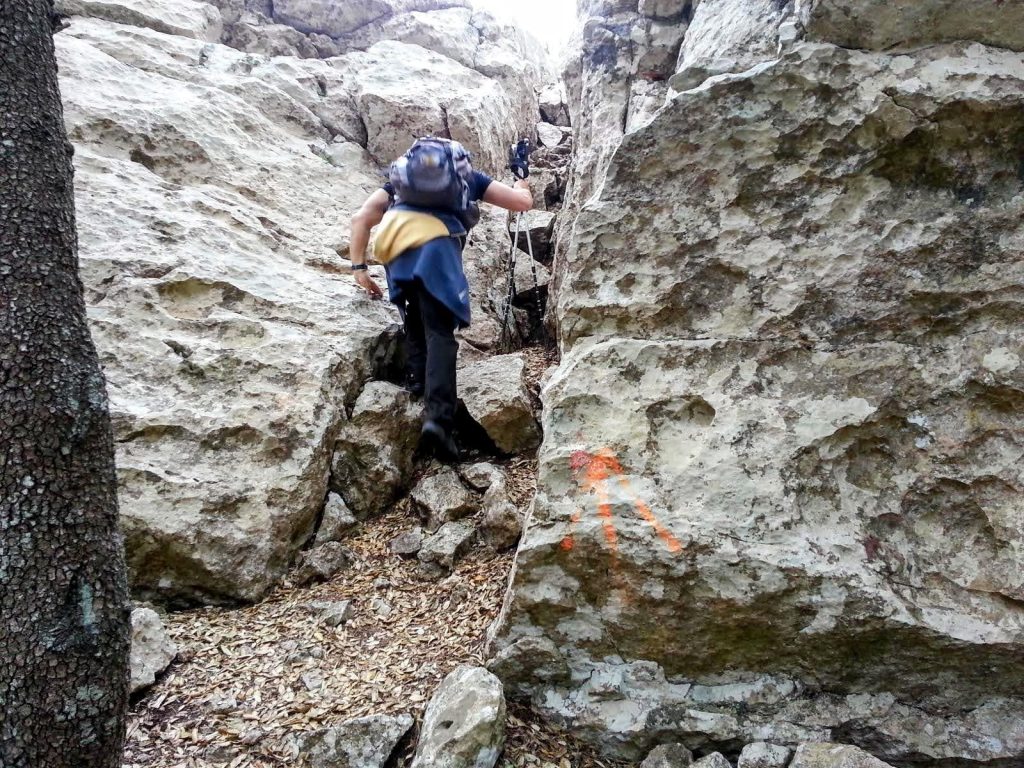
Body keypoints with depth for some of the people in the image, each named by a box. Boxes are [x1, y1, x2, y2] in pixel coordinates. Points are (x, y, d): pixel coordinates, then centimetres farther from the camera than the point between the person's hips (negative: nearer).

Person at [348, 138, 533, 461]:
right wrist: (522, 177, 55)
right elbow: (523, 202, 34)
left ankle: (415, 375, 11)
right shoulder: (468, 175, 33)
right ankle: (438, 417, -23)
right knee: (439, 332, -8)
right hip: (437, 246, -2)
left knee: (416, 318, 27)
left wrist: (359, 268, 23)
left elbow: (361, 218, 24)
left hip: (397, 247, 3)